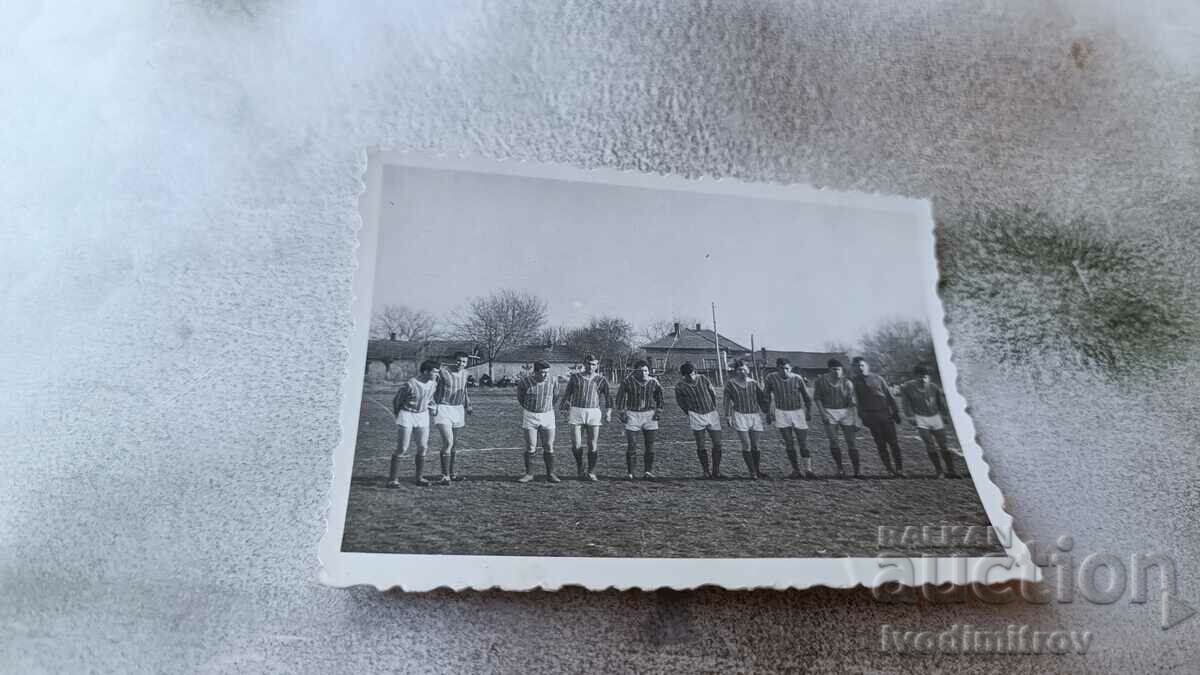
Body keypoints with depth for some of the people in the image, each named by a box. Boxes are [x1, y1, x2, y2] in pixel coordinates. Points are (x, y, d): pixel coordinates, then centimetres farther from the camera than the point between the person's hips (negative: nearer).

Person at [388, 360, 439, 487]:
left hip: (423, 416, 6)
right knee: (402, 448, -4)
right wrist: (398, 416, 3)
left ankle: (420, 478, 17)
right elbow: (396, 400, -7)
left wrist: (432, 408, 11)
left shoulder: (433, 384, -1)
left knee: (423, 447, 5)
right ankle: (393, 479, 5)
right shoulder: (410, 385, -21)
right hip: (407, 415, -6)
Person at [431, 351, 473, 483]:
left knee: (452, 443, 15)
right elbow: (432, 389, -7)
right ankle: (445, 476, -12)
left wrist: (467, 405, 23)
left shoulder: (464, 373, 8)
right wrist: (433, 406, -14)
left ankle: (451, 473, 25)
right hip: (443, 409, -7)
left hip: (457, 409, 7)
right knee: (448, 442, -16)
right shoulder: (443, 372, -13)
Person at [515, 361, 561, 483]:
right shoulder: (524, 381, -11)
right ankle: (529, 474, 9)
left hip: (547, 416, 1)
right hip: (529, 416, -1)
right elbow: (520, 398, 8)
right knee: (530, 447, -1)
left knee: (549, 447, 2)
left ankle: (550, 474, 11)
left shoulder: (553, 381, -7)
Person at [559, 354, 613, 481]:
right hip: (576, 412, 0)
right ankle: (580, 467, 20)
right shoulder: (575, 377, 8)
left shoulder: (601, 380, 7)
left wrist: (608, 411, -9)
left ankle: (591, 472, 13)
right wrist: (566, 410, 3)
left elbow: (608, 396, 4)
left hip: (594, 413, 0)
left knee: (593, 445, -2)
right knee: (576, 445, -5)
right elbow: (567, 394, 11)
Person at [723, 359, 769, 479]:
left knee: (755, 446, 7)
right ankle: (752, 472, 4)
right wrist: (728, 415, -8)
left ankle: (758, 470, 21)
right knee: (746, 446, -5)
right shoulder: (730, 383, 0)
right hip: (740, 416, -2)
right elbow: (727, 400, -1)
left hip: (755, 415, 2)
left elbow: (761, 399, 11)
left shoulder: (754, 383, 7)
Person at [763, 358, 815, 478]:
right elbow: (766, 397, 4)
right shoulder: (771, 379, -8)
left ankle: (808, 469, 3)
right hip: (781, 413, 0)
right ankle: (796, 470, 11)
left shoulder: (797, 378, -6)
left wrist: (809, 411, 2)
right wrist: (768, 413, 2)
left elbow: (806, 396, 6)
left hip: (798, 412, 0)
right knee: (789, 444, 2)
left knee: (803, 443, -2)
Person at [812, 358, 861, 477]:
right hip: (829, 413, 0)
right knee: (833, 442, -7)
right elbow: (816, 398, 2)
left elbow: (852, 403, -3)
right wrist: (822, 413, -11)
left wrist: (855, 422, -8)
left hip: (846, 413, 0)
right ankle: (840, 468, 7)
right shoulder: (821, 381, -3)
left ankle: (857, 470, 4)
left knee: (851, 442, -3)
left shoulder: (847, 383, -3)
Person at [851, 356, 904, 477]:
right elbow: (856, 401, 6)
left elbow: (889, 396, 7)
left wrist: (896, 412, 3)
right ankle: (890, 470, 9)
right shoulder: (855, 382, 4)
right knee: (880, 444, 2)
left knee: (893, 442, -1)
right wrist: (862, 417, 2)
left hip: (885, 413, 0)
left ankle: (899, 469, 6)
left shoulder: (877, 379, 4)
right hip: (870, 416, 0)